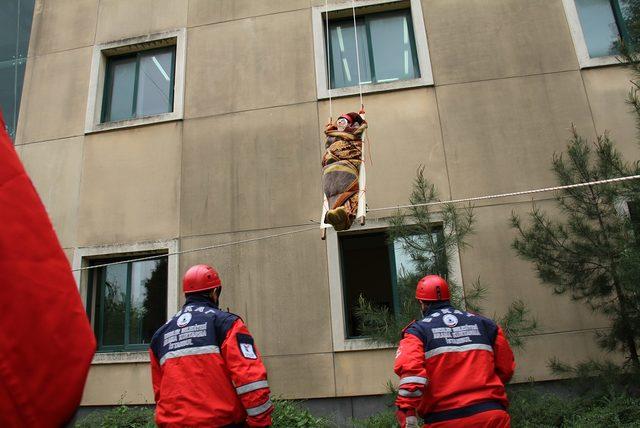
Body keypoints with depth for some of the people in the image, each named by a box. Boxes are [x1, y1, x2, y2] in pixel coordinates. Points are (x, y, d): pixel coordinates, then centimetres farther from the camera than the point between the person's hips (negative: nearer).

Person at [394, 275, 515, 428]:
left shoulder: (418, 330, 1)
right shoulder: (483, 323, 12)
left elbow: (410, 369, -17)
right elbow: (506, 368, 16)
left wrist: (407, 414, -19)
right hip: (492, 414, 2)